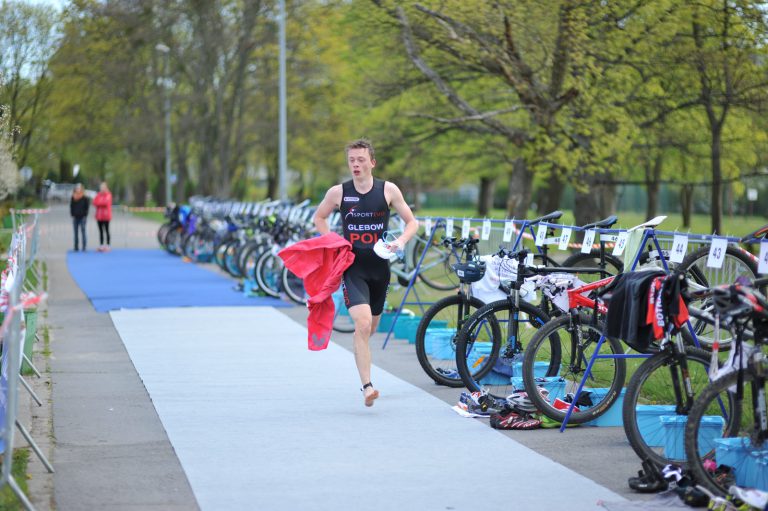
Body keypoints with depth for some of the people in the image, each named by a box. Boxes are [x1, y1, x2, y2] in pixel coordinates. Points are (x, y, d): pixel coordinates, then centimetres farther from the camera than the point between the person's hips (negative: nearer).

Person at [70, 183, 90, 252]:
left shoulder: (85, 198, -3)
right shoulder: (73, 198, 7)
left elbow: (87, 208, -3)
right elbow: (71, 207, 11)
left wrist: (85, 216, -9)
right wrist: (72, 215, 2)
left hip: (82, 217, -4)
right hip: (75, 218, 4)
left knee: (83, 232, -5)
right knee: (76, 233, 6)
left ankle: (84, 248, -3)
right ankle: (76, 248, 9)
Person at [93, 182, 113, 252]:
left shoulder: (108, 195, -4)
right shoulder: (98, 195, 12)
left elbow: (106, 203, -17)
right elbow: (95, 202, 1)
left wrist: (99, 203, -5)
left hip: (106, 216, -6)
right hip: (99, 216, 6)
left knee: (106, 230, -4)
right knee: (101, 231, 8)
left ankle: (107, 245, -3)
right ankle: (101, 245, 11)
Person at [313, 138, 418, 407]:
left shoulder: (388, 190, 0)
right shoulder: (338, 192, -1)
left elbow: (411, 221, 9)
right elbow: (319, 217, 16)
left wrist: (400, 241, -11)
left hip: (379, 266, 2)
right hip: (353, 266, -2)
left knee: (371, 327, 15)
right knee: (362, 324, -20)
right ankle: (367, 386, -21)